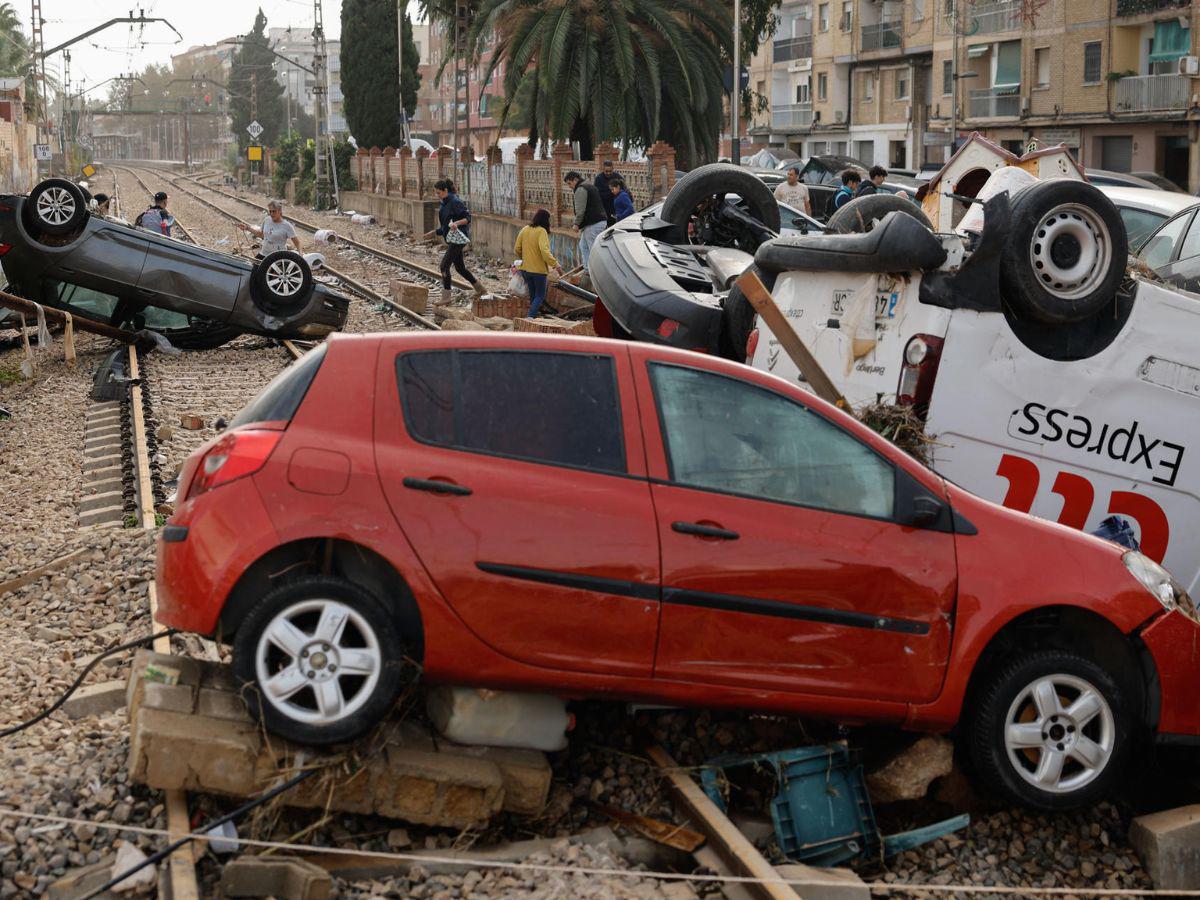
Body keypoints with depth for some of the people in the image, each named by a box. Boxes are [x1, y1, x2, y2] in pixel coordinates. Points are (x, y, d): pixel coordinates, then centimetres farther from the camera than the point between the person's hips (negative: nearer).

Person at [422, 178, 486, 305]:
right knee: (460, 267, 16)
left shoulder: (455, 202, -15)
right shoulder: (444, 203, 14)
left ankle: (446, 298, -6)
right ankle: (479, 289, 31)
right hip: (451, 239, 10)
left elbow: (468, 217, -19)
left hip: (458, 238, -10)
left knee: (444, 265, -11)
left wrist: (457, 223, -35)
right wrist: (434, 233, 21)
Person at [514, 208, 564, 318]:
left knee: (533, 295, 19)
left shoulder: (524, 230, 4)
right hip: (539, 269, -6)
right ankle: (531, 317, -13)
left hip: (526, 269, 6)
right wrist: (555, 264, -29)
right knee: (540, 296, 4)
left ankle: (532, 317, 19)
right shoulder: (541, 231, -15)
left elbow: (517, 249, 9)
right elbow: (544, 251, -27)